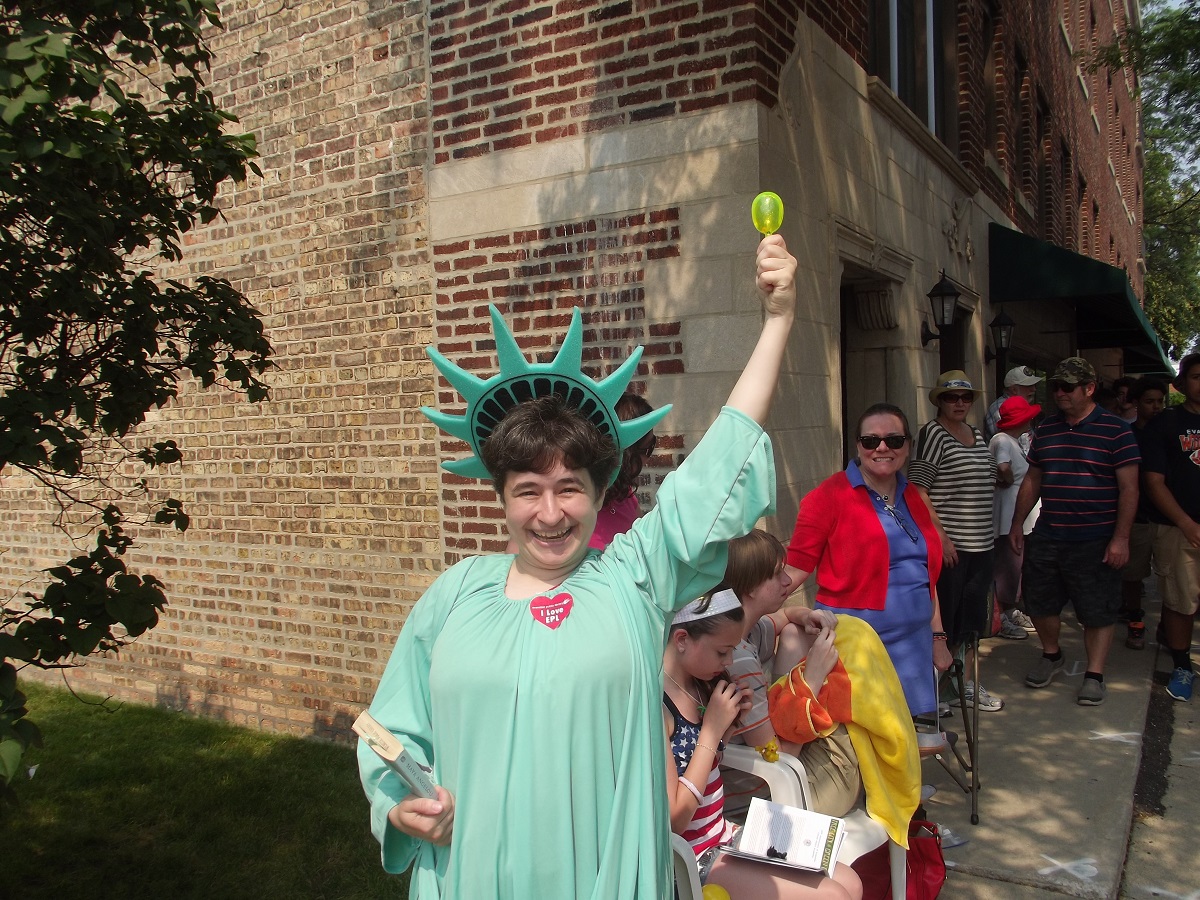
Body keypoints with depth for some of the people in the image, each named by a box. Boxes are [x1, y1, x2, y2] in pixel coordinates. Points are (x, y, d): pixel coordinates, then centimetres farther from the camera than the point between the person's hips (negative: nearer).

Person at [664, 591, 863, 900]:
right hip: (689, 863, -8)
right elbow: (674, 820, -24)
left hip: (723, 837, 9)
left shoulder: (696, 684, 2)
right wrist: (711, 729, -21)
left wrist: (727, 726, -4)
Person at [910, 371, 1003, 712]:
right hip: (948, 545, -8)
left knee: (972, 618, 17)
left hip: (980, 544, 8)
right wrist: (940, 536, -20)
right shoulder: (932, 434, -11)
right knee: (943, 618, -1)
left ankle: (965, 682, 31)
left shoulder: (977, 434, 14)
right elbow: (917, 491, -17)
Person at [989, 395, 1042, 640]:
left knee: (1015, 563, 18)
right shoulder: (1002, 440, -18)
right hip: (1008, 512, -11)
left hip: (1019, 512, 11)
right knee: (1008, 564, -5)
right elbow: (1003, 467, -35)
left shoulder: (1018, 439, 15)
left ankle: (1011, 611, 30)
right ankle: (1003, 619, 4)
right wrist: (1008, 481, -17)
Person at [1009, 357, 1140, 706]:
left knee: (1098, 611, 4)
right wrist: (1017, 523, 13)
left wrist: (1120, 538, -13)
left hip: (1096, 540, -5)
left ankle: (1094, 675, 16)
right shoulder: (1045, 430, 9)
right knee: (1039, 602, 12)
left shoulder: (1115, 431, -6)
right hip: (1046, 537, 5)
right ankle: (1051, 655, 34)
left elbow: (1129, 488, -8)